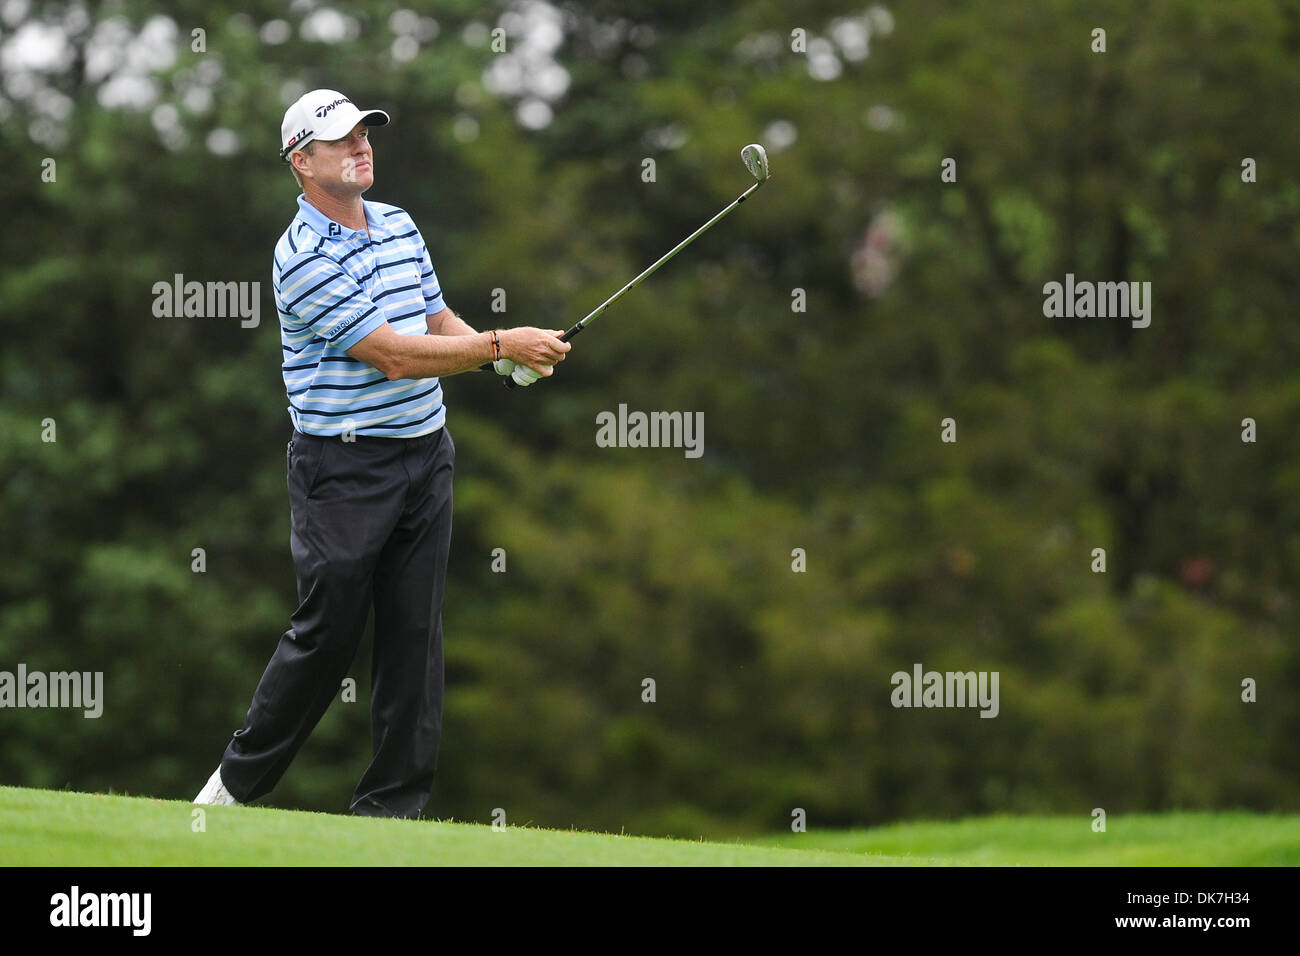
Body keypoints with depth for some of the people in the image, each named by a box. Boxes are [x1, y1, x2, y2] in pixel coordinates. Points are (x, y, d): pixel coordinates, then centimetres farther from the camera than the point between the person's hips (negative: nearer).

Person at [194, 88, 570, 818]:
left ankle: (394, 800, 7)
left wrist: (512, 358, -2)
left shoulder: (400, 226, 11)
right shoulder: (303, 258, -15)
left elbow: (438, 322, 18)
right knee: (328, 630, -3)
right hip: (345, 467, -7)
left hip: (426, 451, 7)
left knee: (416, 632, 3)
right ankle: (240, 779, 13)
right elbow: (392, 355, -19)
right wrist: (502, 345, -18)